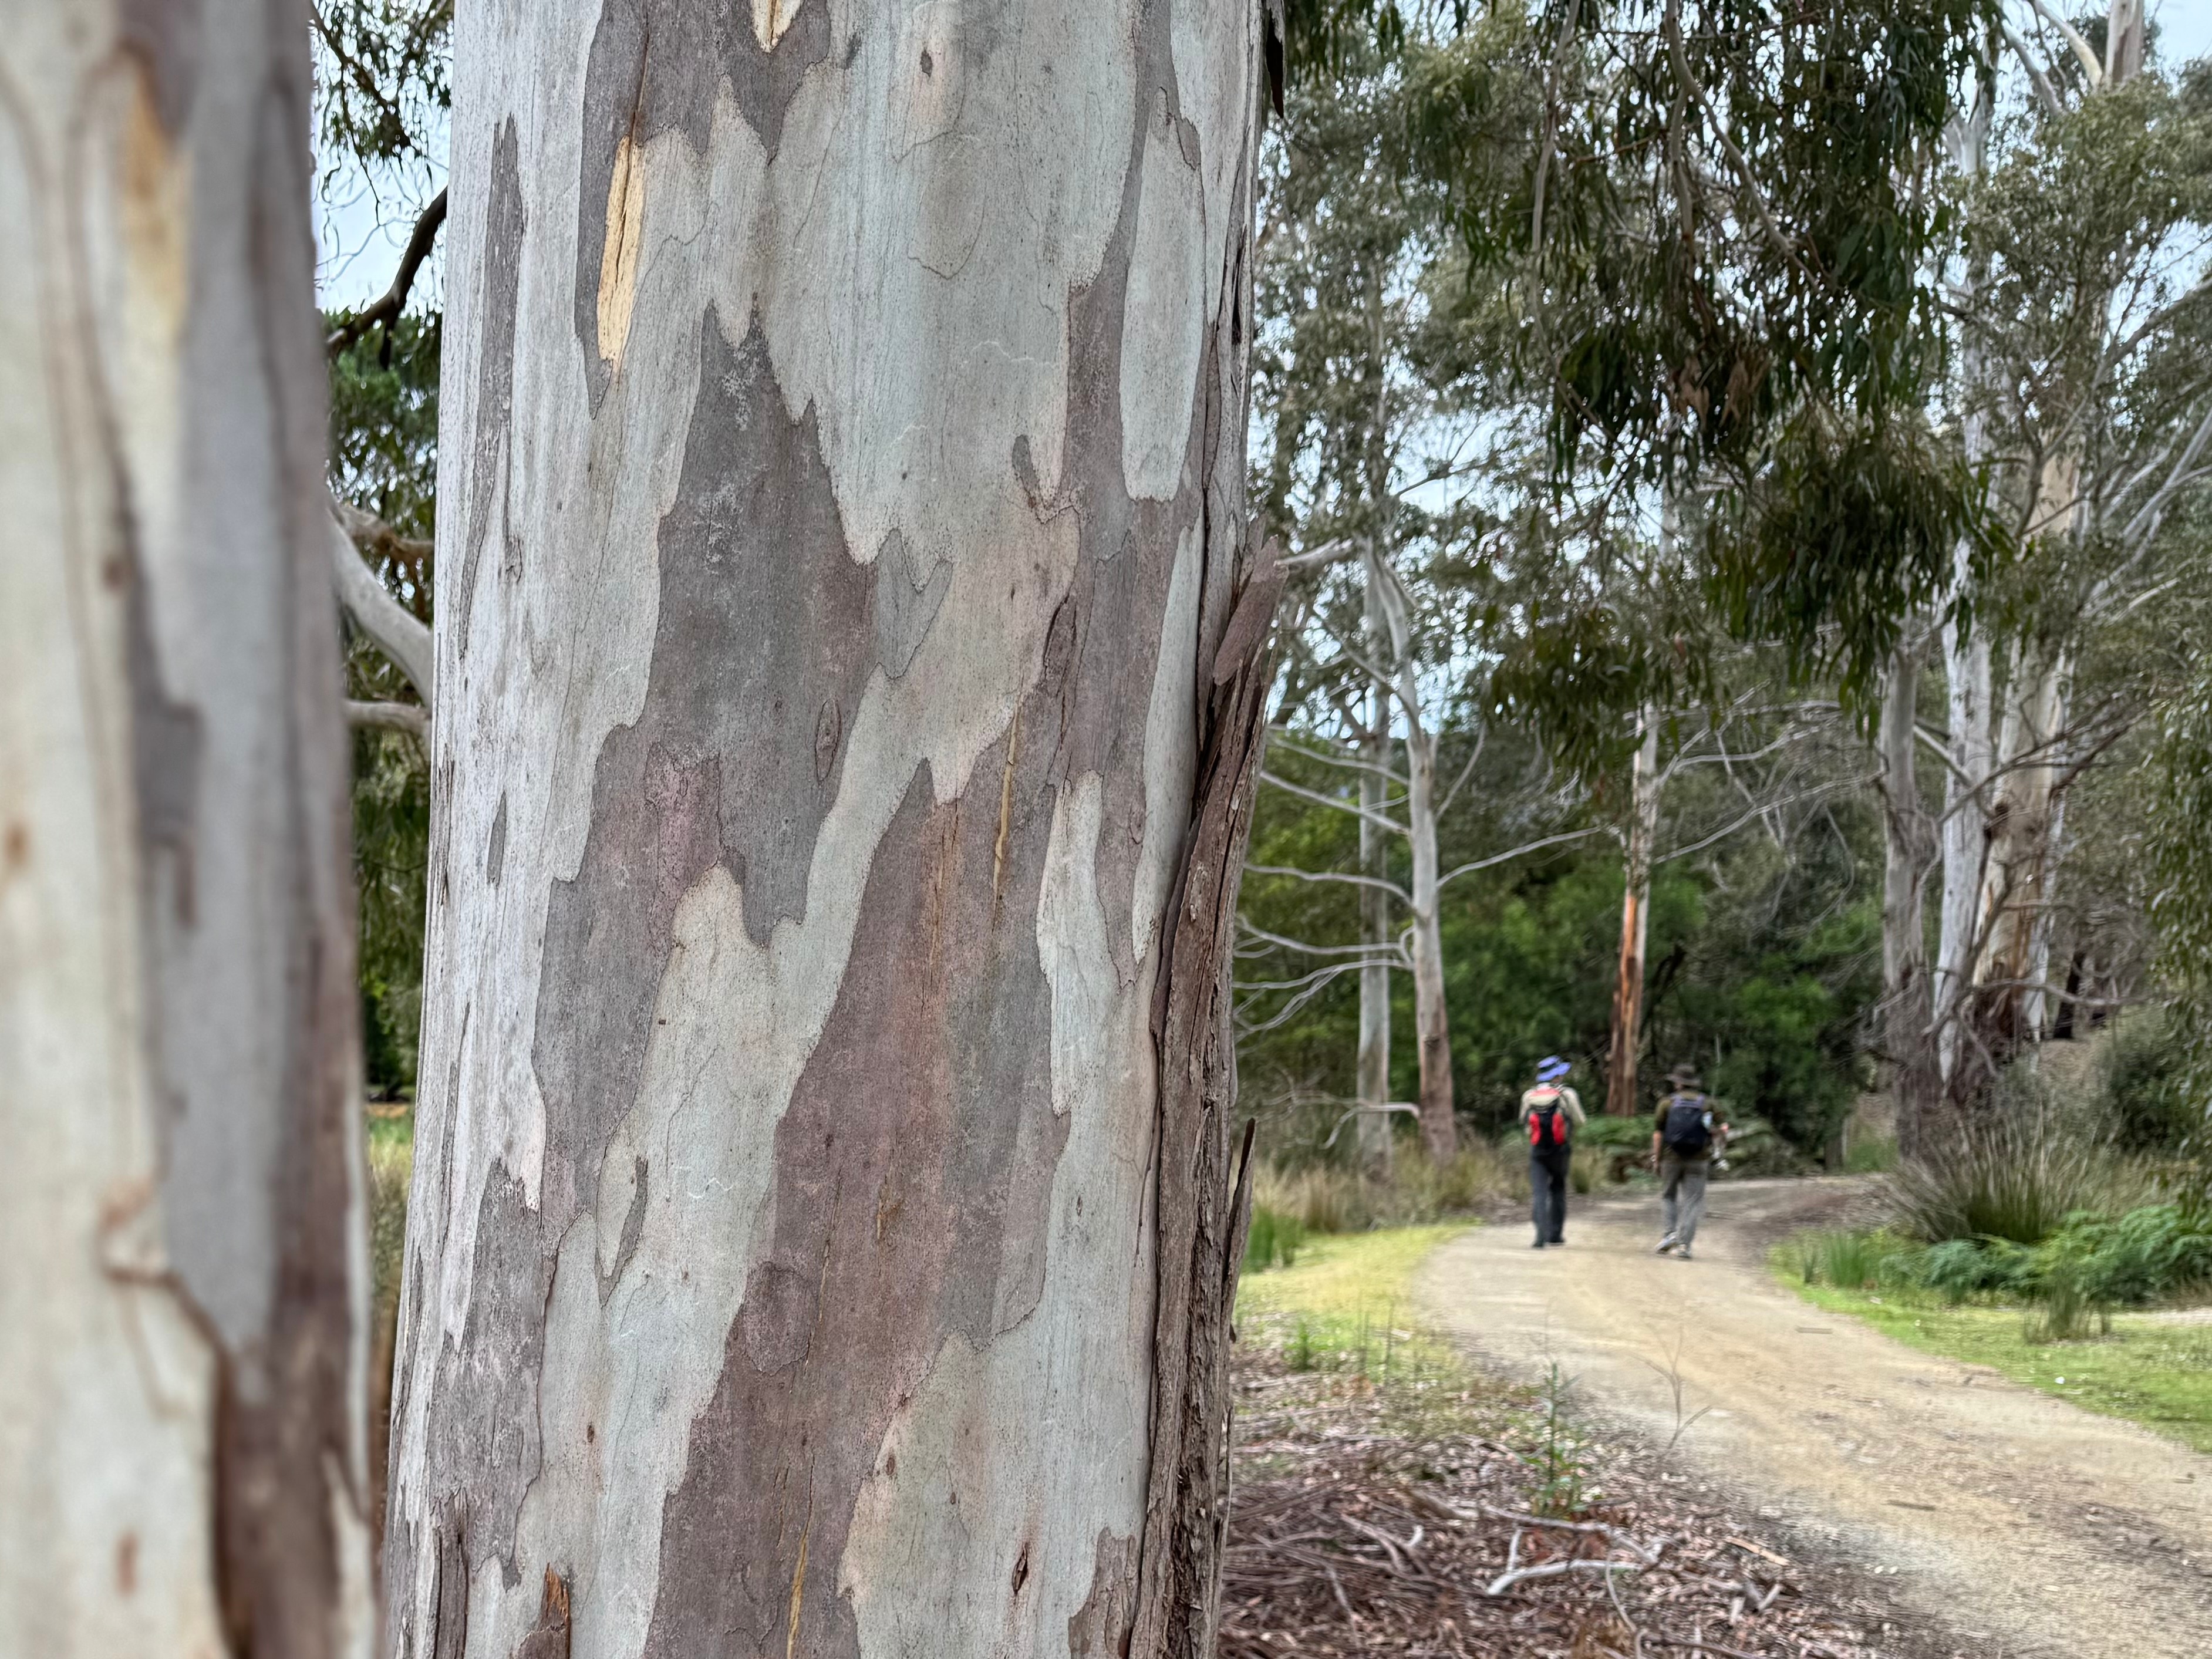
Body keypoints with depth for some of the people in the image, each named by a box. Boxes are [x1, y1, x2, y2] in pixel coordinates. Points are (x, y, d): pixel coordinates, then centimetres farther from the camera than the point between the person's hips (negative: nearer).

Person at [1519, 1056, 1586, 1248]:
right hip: (1560, 1151, 0)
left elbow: (1524, 1122, 9)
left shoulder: (1529, 1096, -1)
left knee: (1538, 1192, -4)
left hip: (1537, 1150, 0)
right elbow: (1579, 1122, -4)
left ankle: (1541, 1234, -20)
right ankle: (1555, 1234, 20)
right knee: (1558, 1190, 18)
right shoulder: (1567, 1095, -9)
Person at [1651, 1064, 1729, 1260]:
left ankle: (1670, 1233, 0)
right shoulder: (1707, 1104, 3)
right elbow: (1720, 1131, 0)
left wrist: (1656, 1159, 2)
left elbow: (1658, 1133, -3)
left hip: (1671, 1157, 0)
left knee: (1668, 1196, 17)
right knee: (1692, 1201, 3)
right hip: (1698, 1160, 0)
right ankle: (1684, 1244, -5)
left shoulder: (1667, 1103, -1)